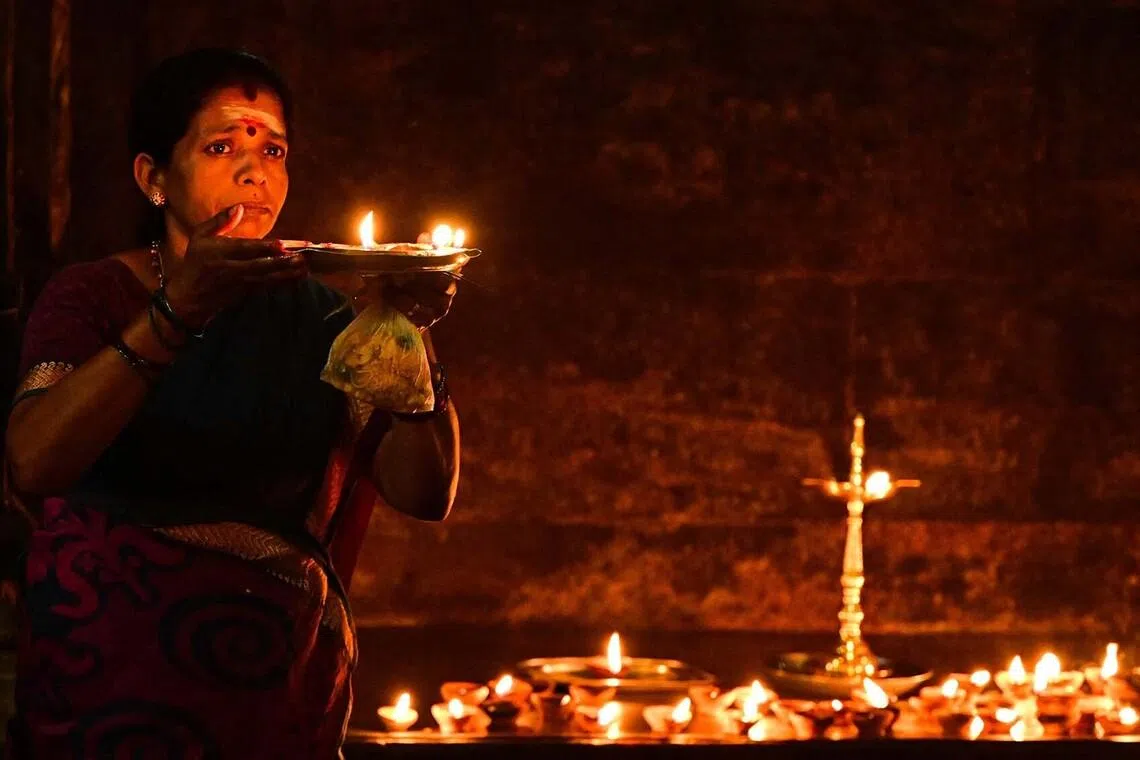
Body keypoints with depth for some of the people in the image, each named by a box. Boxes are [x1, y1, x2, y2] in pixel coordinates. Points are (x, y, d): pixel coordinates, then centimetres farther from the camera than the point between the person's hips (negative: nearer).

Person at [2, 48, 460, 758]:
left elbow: (424, 493, -4)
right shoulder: (94, 294, 1)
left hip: (277, 682, 2)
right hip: (106, 666, -2)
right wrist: (176, 315, -29)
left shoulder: (316, 318, 7)